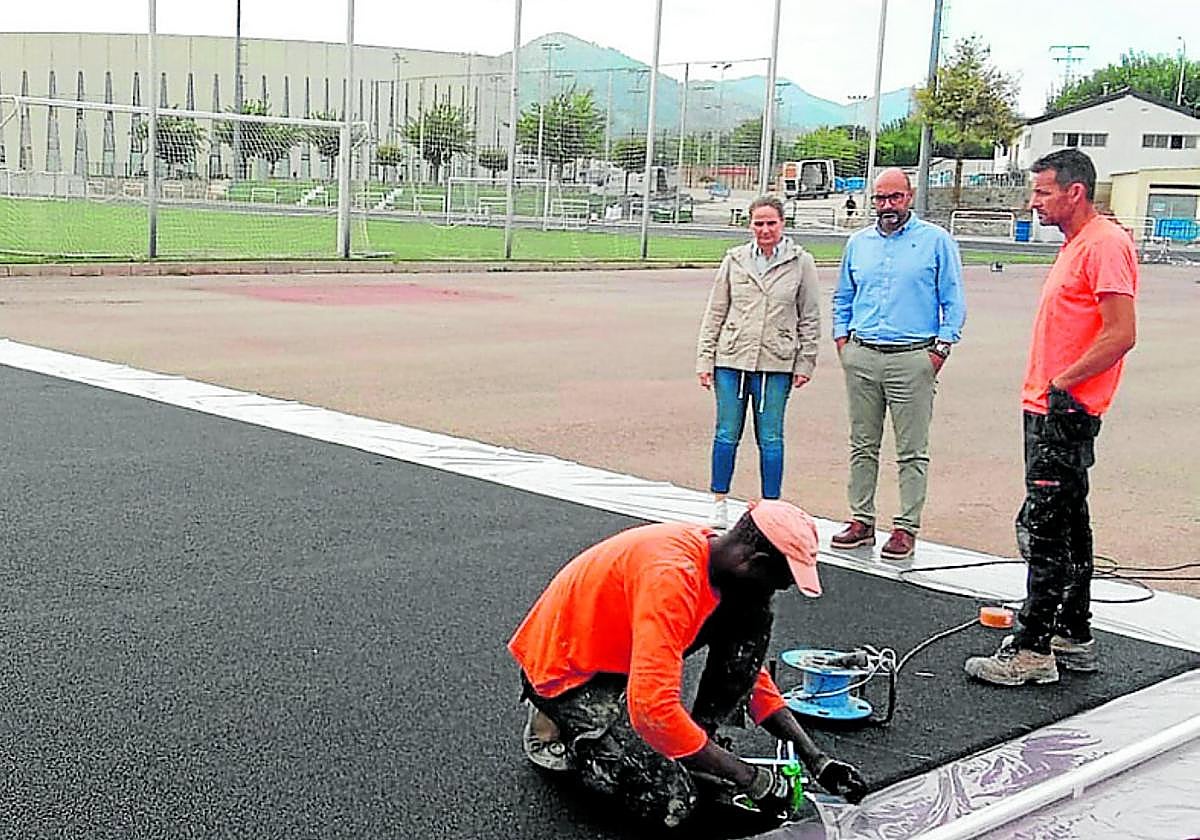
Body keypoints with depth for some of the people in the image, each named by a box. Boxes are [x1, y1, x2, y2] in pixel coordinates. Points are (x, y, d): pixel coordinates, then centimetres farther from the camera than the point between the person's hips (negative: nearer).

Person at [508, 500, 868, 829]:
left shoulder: (718, 556, -3)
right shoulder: (671, 575, -33)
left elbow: (751, 672, 8)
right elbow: (654, 710, -37)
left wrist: (815, 759, 0)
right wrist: (750, 779, -28)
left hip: (624, 650, 8)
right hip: (563, 669, -8)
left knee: (751, 619, -6)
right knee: (671, 801, -20)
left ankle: (702, 740, 4)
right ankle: (556, 726, 1)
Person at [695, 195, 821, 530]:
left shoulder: (801, 262, 3)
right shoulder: (735, 260, 6)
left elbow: (810, 317, 7)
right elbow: (715, 312, 9)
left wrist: (805, 363, 2)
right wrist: (705, 359, 5)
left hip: (776, 364, -1)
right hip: (731, 360, 1)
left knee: (770, 439, 4)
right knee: (726, 435, 6)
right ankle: (719, 507, 18)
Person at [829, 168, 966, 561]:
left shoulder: (936, 241, 2)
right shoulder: (858, 243, 15)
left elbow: (954, 301, 2)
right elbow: (843, 298, 24)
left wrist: (940, 349, -5)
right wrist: (842, 340, 11)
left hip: (913, 358, -4)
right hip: (861, 356, 4)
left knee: (912, 451, -2)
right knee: (862, 445, 8)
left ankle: (906, 528, 2)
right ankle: (861, 520, 15)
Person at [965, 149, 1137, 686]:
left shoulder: (1105, 244, -15)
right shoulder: (1075, 245, 18)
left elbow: (1121, 334, -23)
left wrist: (1062, 385, -20)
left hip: (1065, 413, -11)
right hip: (1052, 413, 11)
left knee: (1043, 530, -8)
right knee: (1068, 527, 15)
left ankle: (1032, 651, -3)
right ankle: (1073, 639, 25)